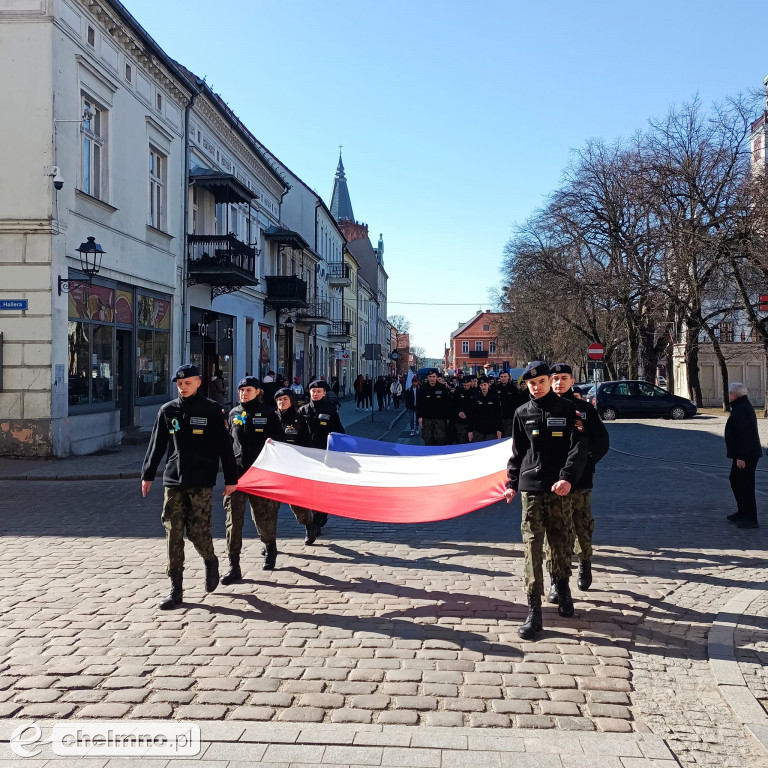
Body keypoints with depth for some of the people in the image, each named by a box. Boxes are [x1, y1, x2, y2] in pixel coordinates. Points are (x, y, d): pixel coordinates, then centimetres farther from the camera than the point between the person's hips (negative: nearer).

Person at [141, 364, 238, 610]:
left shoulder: (212, 410, -1)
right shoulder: (168, 411, 9)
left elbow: (225, 446, 0)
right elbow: (156, 445, 16)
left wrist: (230, 479, -1)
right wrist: (147, 475, 16)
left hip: (201, 482, -3)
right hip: (173, 481, 3)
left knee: (198, 532, -4)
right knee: (173, 534, 0)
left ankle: (211, 562, 28)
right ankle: (176, 589, 6)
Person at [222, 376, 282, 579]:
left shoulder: (267, 412, 1)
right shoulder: (234, 413, 12)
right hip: (236, 472, 3)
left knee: (263, 516, 5)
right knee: (233, 519, -4)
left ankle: (270, 547, 36)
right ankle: (234, 567, 0)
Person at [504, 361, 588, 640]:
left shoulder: (567, 410, 2)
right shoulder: (522, 413, 9)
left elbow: (579, 447, -6)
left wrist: (567, 477, -18)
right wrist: (512, 482, 10)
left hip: (560, 489, -1)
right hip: (531, 489, 1)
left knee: (561, 543, 9)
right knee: (533, 547, -4)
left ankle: (563, 590, 36)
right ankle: (534, 612, -3)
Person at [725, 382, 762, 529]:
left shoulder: (742, 410, -21)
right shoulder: (741, 407, 15)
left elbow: (744, 435, -26)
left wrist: (741, 457, -26)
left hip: (746, 456, -11)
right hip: (744, 454, 11)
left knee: (745, 485, -6)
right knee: (735, 480, 20)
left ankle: (751, 519, -1)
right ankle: (742, 512, 31)